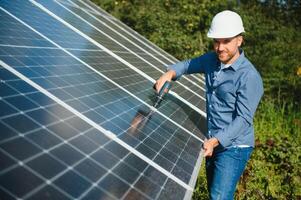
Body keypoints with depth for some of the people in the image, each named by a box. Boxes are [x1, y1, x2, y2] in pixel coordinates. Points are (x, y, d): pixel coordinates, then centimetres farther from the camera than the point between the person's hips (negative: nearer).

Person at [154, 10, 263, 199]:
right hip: (214, 142, 8)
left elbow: (243, 118, -23)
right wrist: (170, 73, -5)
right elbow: (188, 65, 16)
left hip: (234, 147, -7)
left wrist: (215, 141, -32)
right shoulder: (212, 60, 0)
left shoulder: (249, 76, -21)